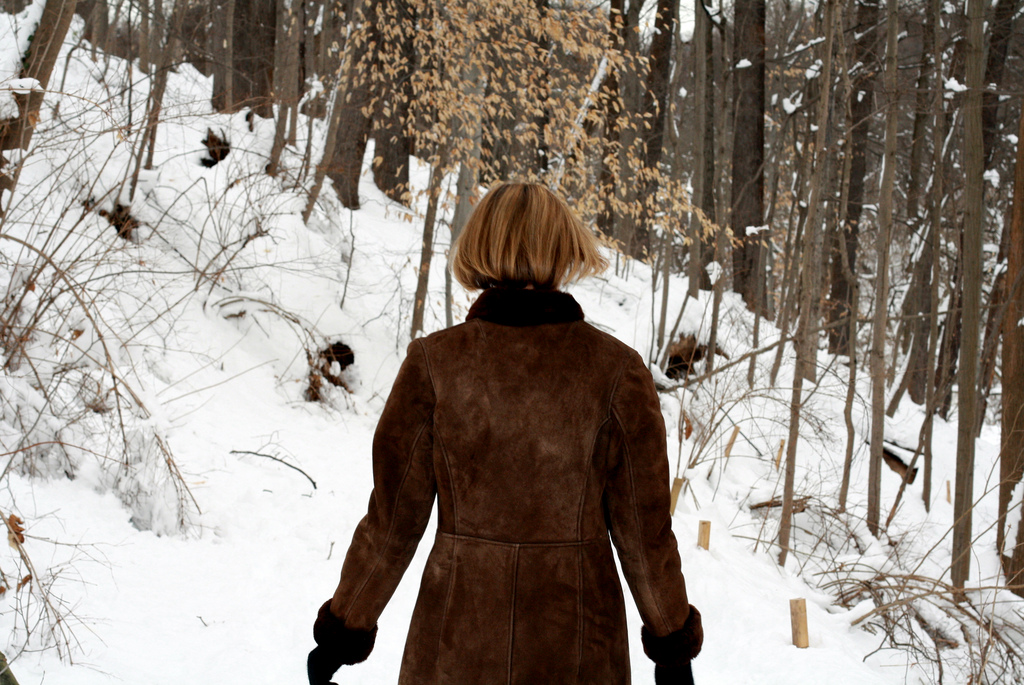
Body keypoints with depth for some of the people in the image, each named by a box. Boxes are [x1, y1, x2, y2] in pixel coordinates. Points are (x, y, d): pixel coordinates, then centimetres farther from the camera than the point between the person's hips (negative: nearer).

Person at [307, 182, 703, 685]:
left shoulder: (434, 362, -8)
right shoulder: (616, 370, -8)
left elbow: (394, 516, -4)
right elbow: (644, 522, -2)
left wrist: (342, 632, 9)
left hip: (456, 645, 0)